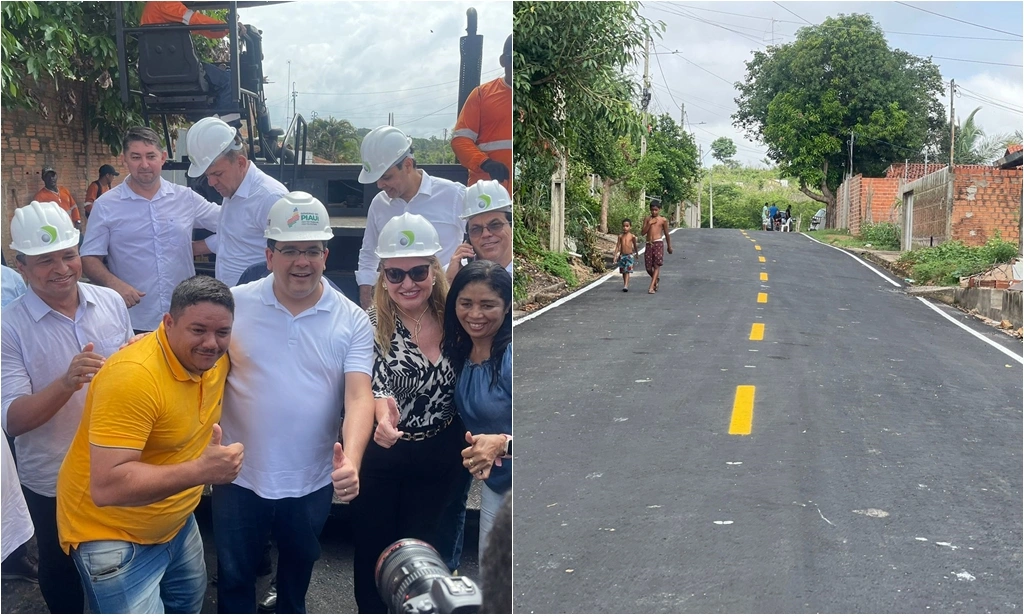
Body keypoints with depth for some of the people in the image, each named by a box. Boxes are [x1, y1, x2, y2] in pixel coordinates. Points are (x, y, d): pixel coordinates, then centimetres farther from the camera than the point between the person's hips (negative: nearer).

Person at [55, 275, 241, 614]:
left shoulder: (211, 357, -6)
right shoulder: (133, 377, -32)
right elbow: (106, 487, -37)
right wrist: (200, 471, -43)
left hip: (177, 523, 8)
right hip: (113, 537, -8)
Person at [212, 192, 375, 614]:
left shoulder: (352, 321, -8)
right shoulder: (234, 304, -8)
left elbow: (359, 397, -16)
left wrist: (351, 461, -33)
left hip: (313, 482, 1)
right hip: (240, 477, 0)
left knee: (298, 571, 24)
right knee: (234, 576, 18)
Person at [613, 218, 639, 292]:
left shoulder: (632, 236, -2)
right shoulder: (620, 236, 3)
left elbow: (635, 246, 11)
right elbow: (618, 246, 3)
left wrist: (636, 254, 21)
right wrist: (615, 255, -4)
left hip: (629, 255, -3)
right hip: (622, 255, 3)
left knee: (627, 271, -12)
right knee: (623, 272, 11)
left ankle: (626, 286, -20)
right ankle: (625, 285, 23)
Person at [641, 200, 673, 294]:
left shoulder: (663, 220, 5)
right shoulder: (647, 219, 10)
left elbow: (666, 234, 12)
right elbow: (643, 232, 3)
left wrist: (669, 247, 18)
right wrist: (649, 223, -9)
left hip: (658, 243, -3)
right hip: (649, 244, 3)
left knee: (656, 266, -9)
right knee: (648, 267, 3)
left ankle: (652, 287, -13)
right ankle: (656, 280, 33)